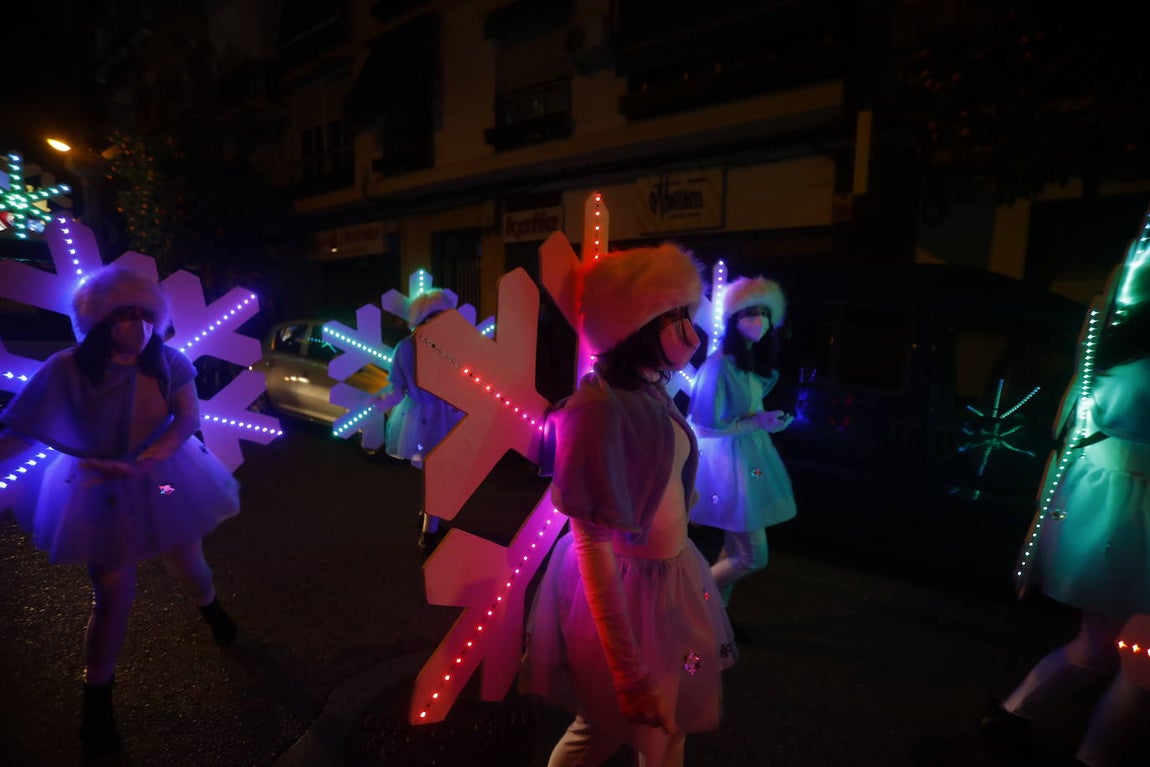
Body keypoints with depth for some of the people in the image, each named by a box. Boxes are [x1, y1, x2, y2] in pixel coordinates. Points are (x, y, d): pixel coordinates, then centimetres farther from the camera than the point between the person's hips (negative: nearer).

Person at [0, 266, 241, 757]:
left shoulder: (167, 362, -12)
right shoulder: (67, 369, -17)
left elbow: (188, 417, -19)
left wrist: (146, 460, -32)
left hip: (165, 481, 2)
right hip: (103, 492, -2)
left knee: (187, 564, 17)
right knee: (114, 597, -1)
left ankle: (212, 611, 53)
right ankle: (96, 704, 22)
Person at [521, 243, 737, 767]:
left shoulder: (654, 394, 0)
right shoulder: (599, 409, -28)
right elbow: (592, 542, -27)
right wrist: (630, 675, -24)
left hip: (671, 580, 8)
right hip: (622, 591, -8)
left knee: (669, 725, 26)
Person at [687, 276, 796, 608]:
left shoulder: (755, 363, 6)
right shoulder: (719, 366, -21)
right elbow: (705, 427, -19)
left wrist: (768, 419, 2)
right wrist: (756, 422, -19)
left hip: (750, 455, 9)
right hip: (728, 459, -8)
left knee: (736, 547, 16)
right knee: (753, 557, -3)